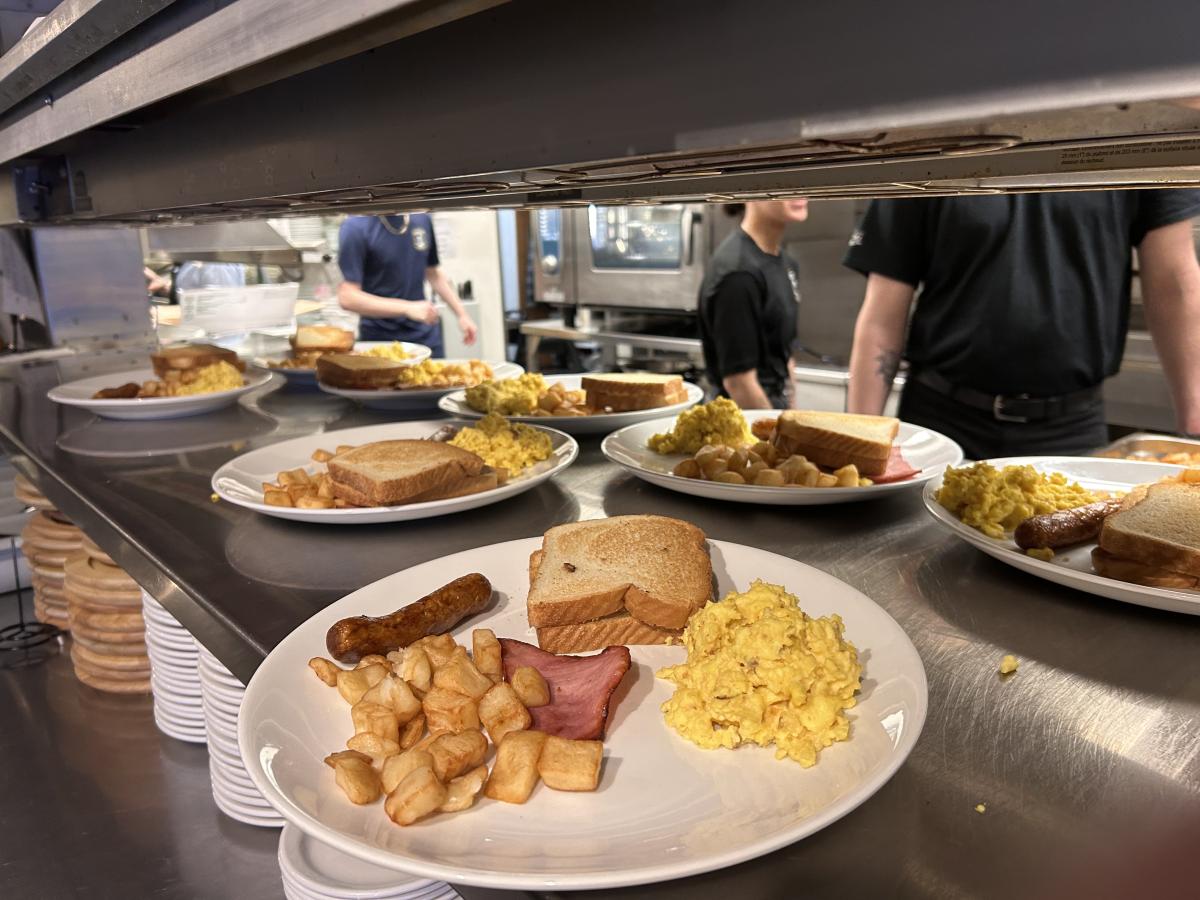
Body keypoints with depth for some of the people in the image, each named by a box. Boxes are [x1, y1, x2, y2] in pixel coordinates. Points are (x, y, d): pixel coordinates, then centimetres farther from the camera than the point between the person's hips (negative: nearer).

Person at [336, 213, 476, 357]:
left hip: (426, 337, 5)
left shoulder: (422, 218, 5)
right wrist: (407, 308, -24)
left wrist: (461, 314, 15)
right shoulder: (356, 227, -11)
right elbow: (347, 297, -17)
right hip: (380, 340, -4)